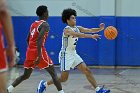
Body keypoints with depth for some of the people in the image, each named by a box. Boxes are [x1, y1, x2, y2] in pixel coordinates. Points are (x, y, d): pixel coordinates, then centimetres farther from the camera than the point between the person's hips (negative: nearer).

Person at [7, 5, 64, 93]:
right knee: (53, 73, 1)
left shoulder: (33, 24, 16)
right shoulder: (45, 25, -9)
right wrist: (39, 56, -26)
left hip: (30, 51, 8)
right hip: (39, 52, -8)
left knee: (25, 75, 17)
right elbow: (39, 40, -22)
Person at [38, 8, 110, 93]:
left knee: (87, 71, 0)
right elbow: (79, 35, -37)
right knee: (64, 78, -3)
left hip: (74, 54, 8)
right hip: (66, 55, -8)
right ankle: (45, 84, 15)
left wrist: (100, 29, -23)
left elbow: (90, 30, -4)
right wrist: (91, 36, -48)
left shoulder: (77, 28, 6)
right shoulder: (67, 30, -19)